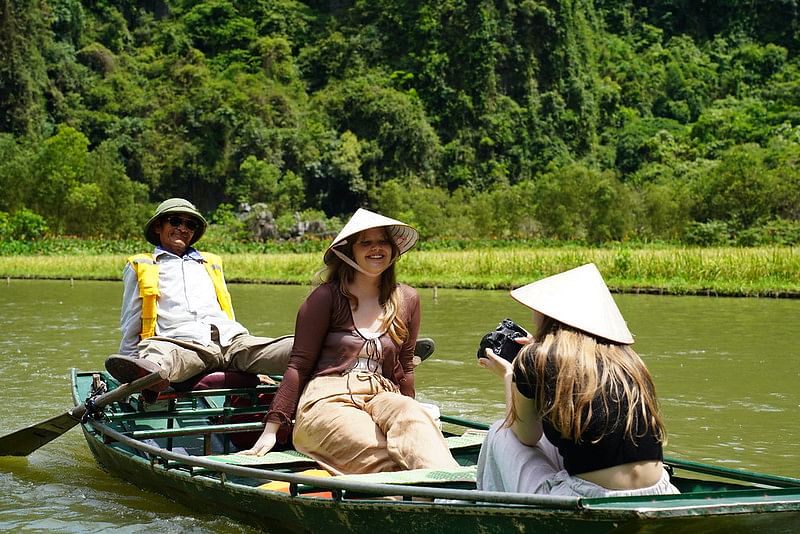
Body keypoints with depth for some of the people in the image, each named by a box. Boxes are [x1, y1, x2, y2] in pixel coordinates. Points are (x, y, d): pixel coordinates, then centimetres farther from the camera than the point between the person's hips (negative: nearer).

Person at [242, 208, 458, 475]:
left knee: (413, 416, -35)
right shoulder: (327, 297, 3)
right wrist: (271, 430, 0)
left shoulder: (407, 300, 16)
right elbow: (299, 365, 3)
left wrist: (404, 416, 23)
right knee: (384, 459, -34)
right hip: (326, 401, -3)